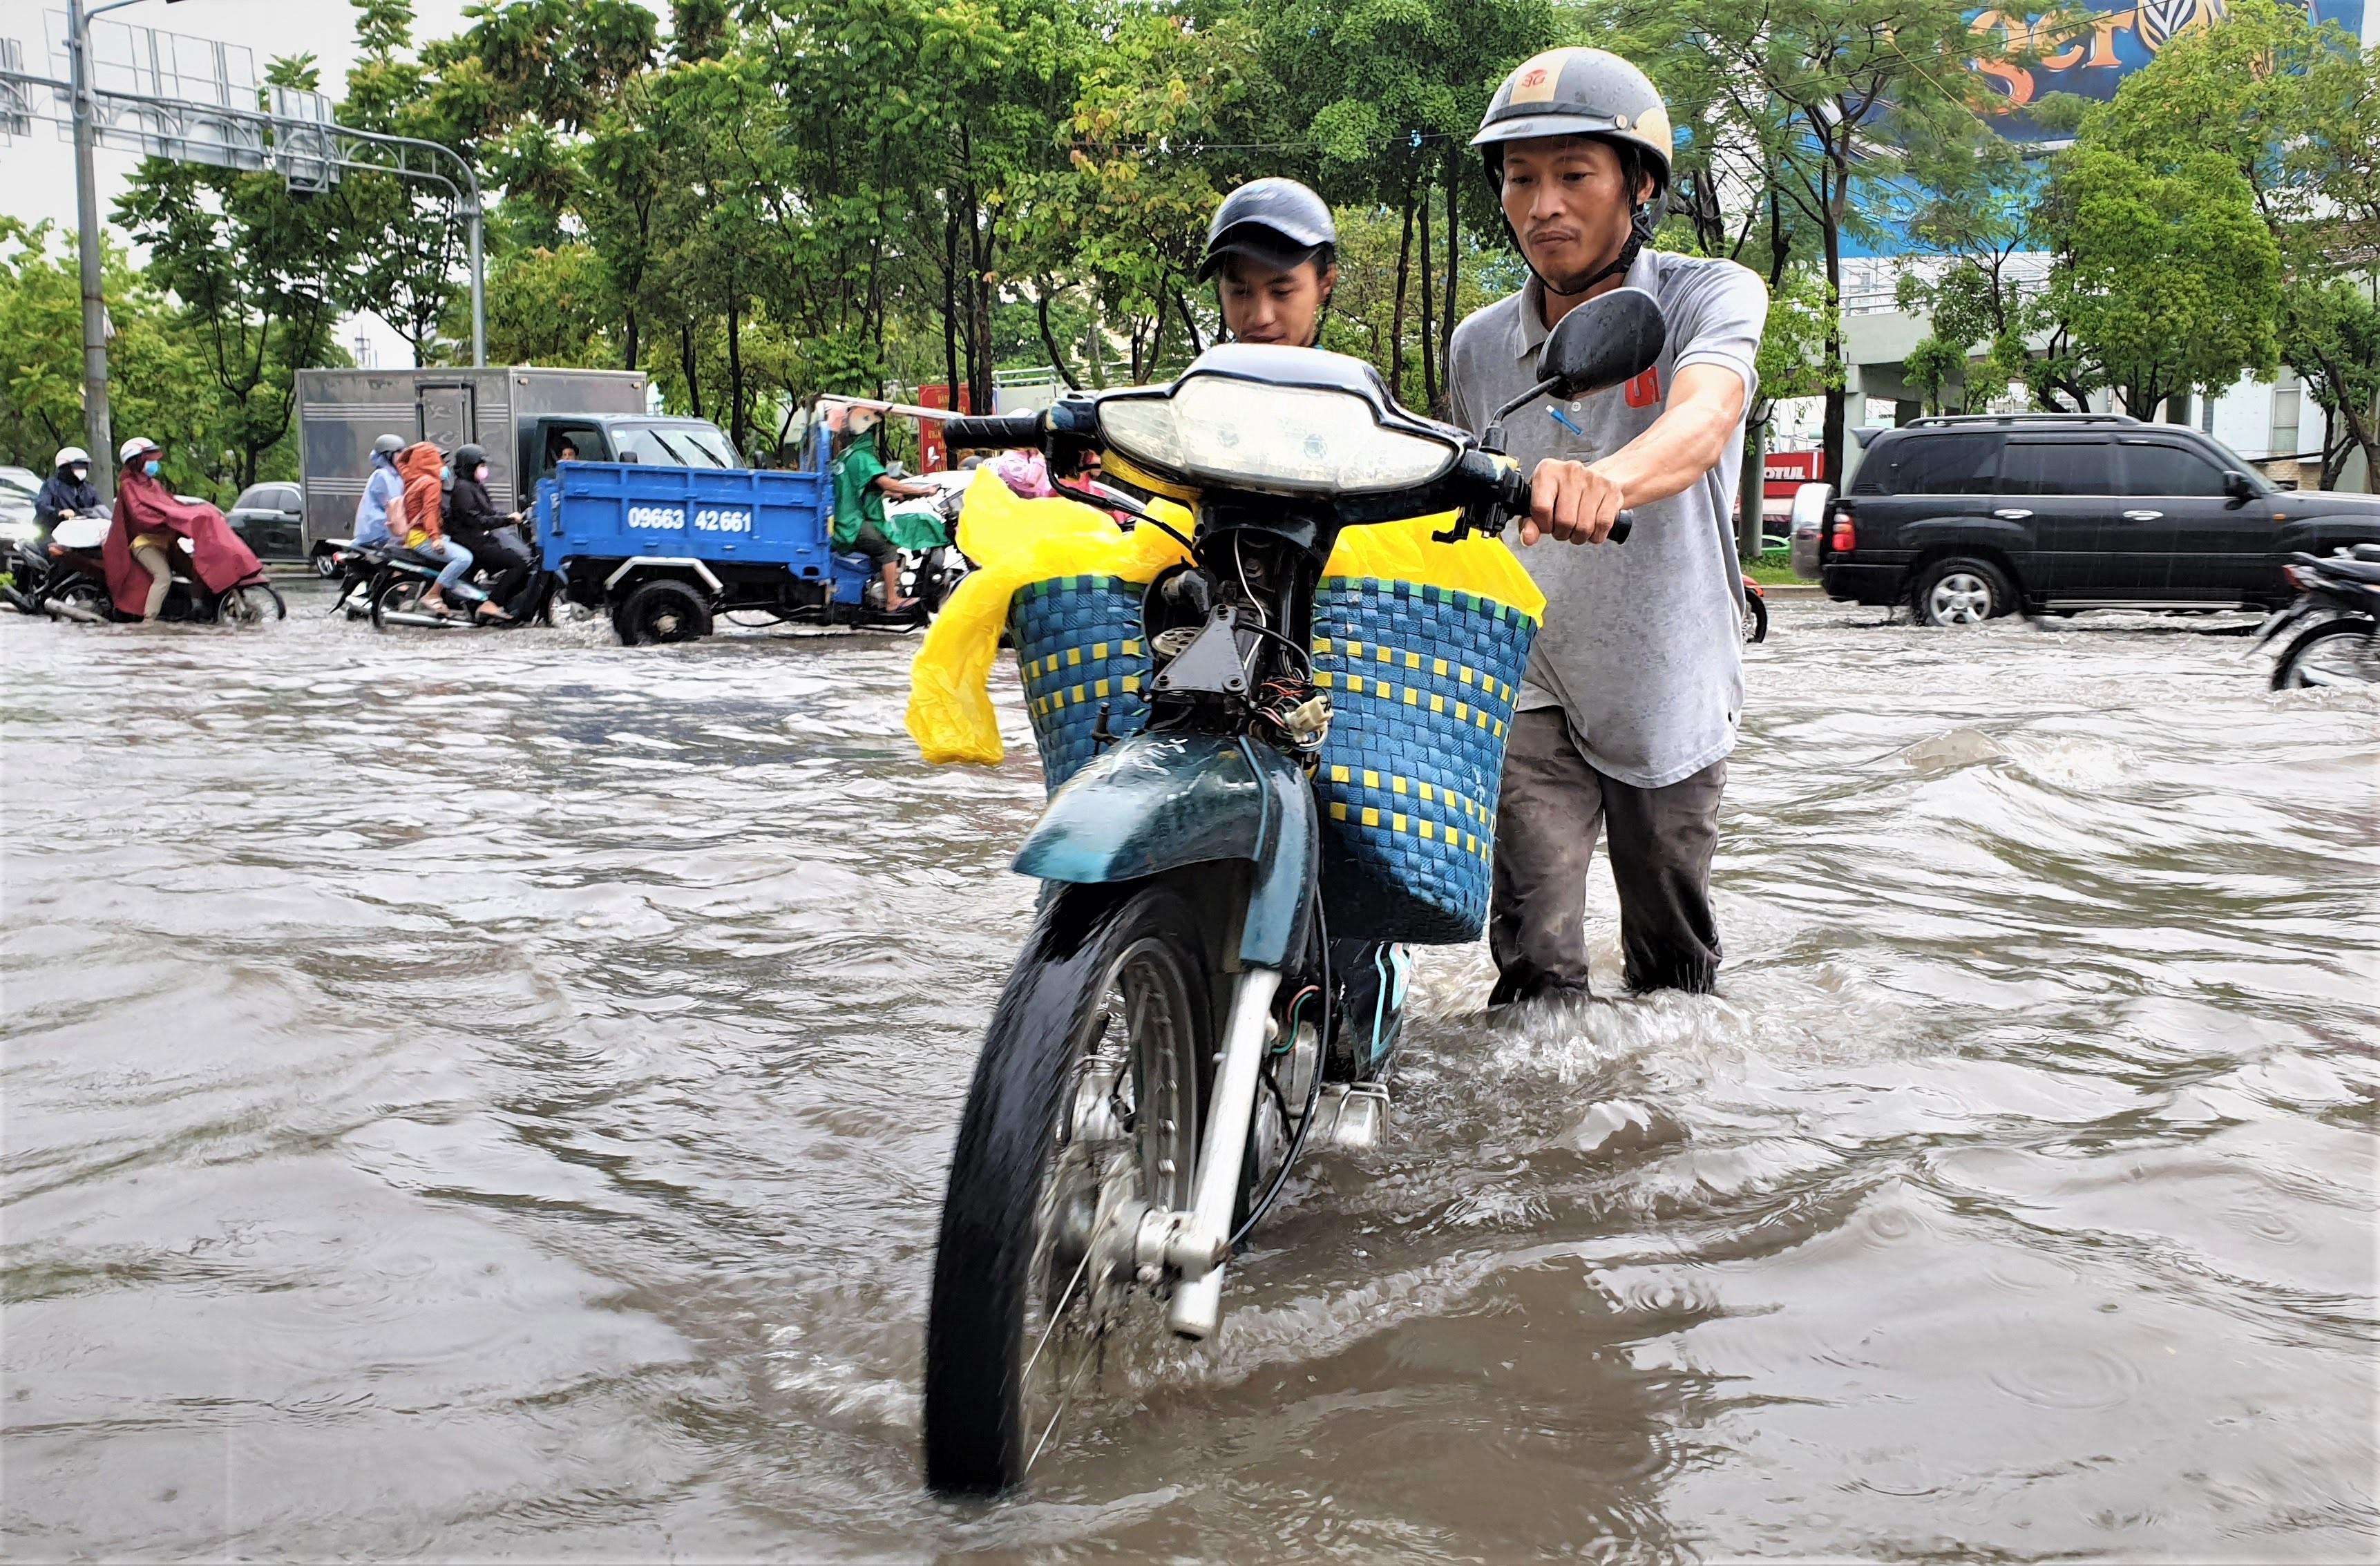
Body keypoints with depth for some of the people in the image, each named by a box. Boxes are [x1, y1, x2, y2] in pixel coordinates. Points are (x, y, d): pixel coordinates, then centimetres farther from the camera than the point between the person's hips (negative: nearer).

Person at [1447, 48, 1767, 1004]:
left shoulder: (1709, 297, -12)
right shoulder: (1480, 345, -1)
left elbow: (1704, 417, -35)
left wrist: (1609, 478, -57)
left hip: (1673, 693, -1)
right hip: (1534, 688, 1)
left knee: (1675, 977, 16)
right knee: (1538, 970, -15)